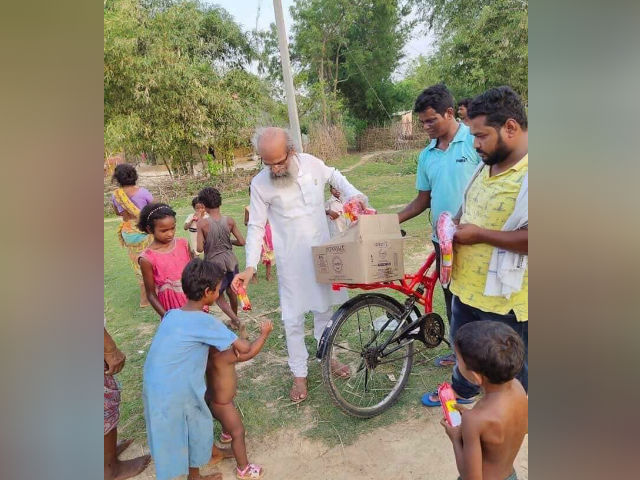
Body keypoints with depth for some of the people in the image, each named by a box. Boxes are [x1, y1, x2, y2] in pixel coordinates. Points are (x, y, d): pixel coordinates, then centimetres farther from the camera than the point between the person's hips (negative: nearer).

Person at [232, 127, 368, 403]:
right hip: (292, 260, -3)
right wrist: (250, 267, -19)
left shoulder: (311, 163, -9)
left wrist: (354, 194, -2)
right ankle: (299, 375, 25)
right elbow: (256, 227, -10)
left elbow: (334, 176, 14)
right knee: (293, 319, 5)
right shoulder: (260, 184, -15)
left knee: (324, 307, 19)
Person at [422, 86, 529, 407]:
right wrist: (454, 224, 0)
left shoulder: (527, 173, -24)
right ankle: (462, 390, 55)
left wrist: (479, 234, -24)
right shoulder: (487, 165, 6)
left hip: (505, 298, -8)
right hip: (466, 285, 9)